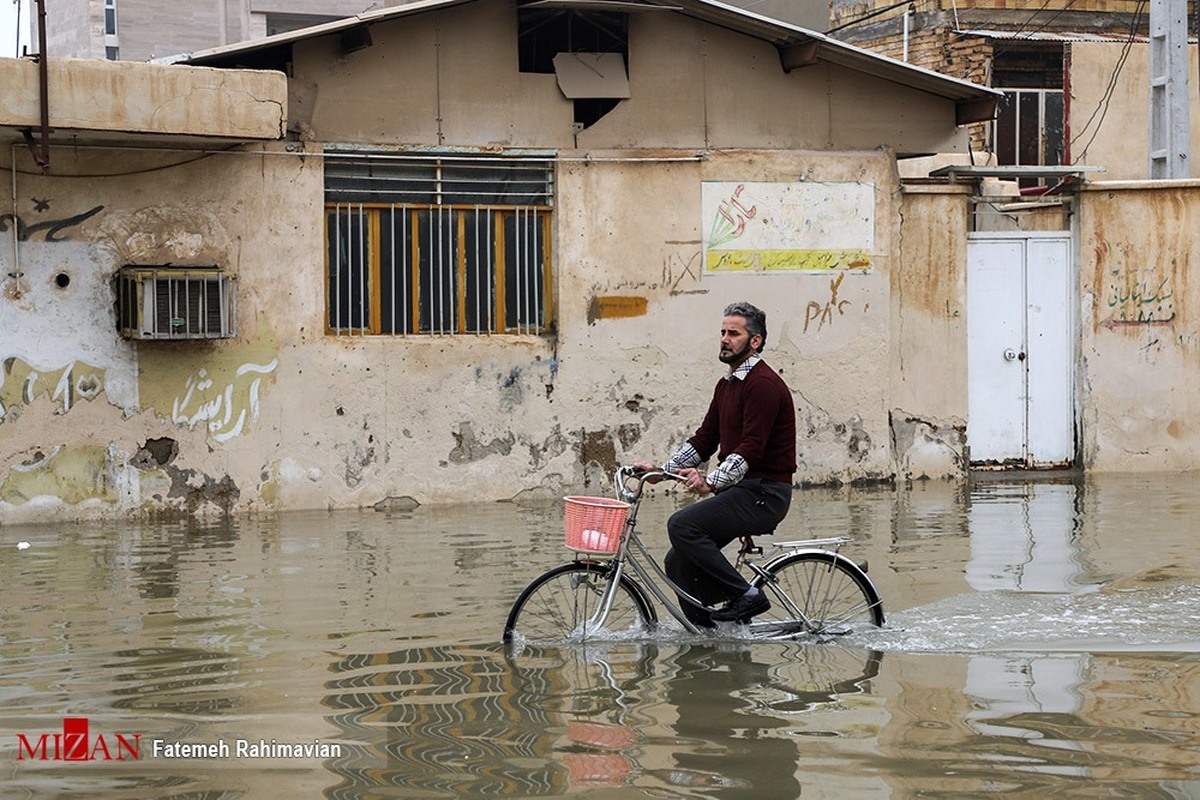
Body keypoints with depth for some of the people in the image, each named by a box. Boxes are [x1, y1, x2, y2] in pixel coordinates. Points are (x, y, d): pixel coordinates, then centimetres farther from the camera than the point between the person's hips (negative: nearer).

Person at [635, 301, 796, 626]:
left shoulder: (764, 384, -14)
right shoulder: (726, 384, 17)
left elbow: (751, 447, -23)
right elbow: (705, 439, 17)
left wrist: (711, 481, -32)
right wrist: (662, 469, 6)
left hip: (763, 493, -10)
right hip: (737, 491, 10)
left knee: (682, 524, -25)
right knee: (679, 563, 1)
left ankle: (746, 595, -17)